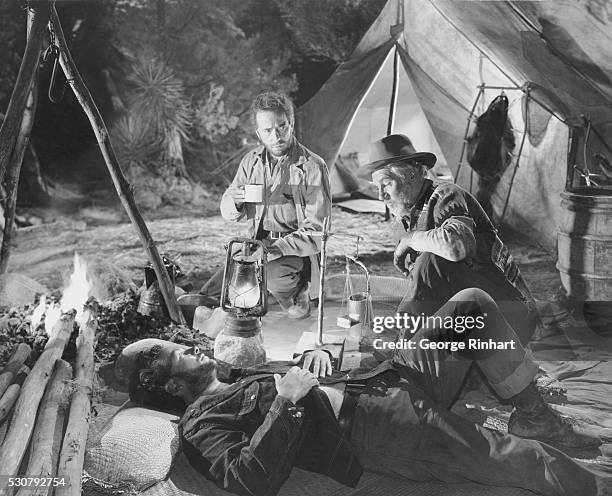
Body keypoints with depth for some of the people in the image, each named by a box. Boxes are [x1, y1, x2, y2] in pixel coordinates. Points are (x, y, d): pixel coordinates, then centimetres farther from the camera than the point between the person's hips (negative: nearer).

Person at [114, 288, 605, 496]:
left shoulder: (233, 373, 22)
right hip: (377, 422, -9)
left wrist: (315, 354, 4)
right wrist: (286, 402, -22)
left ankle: (533, 415, 15)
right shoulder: (201, 423, -5)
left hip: (389, 375, 9)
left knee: (473, 302, 8)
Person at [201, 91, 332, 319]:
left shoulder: (312, 166, -11)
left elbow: (316, 232, -13)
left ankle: (295, 292, -3)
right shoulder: (251, 161, 5)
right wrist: (235, 201, -14)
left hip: (295, 252, -4)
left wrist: (274, 248, -26)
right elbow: (228, 214, 12)